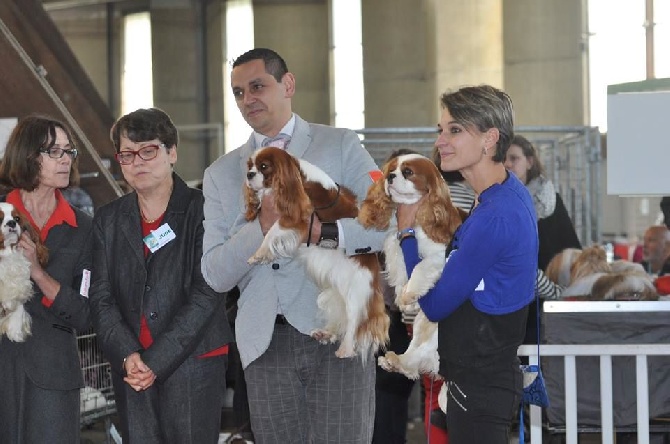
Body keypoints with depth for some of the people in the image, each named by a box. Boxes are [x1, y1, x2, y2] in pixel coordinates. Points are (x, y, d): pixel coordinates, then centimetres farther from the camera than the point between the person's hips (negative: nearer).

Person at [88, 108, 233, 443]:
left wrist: (157, 360, -14)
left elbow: (207, 294, -9)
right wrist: (128, 356, -11)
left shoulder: (202, 211, -2)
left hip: (194, 363, -3)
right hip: (130, 369, 3)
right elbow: (101, 298, 6)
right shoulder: (108, 220, 12)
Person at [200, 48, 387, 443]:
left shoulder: (341, 146, 8)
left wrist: (322, 233, -17)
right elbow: (214, 274, 5)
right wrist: (262, 228, -12)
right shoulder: (221, 173, 14)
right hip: (265, 341, 3)